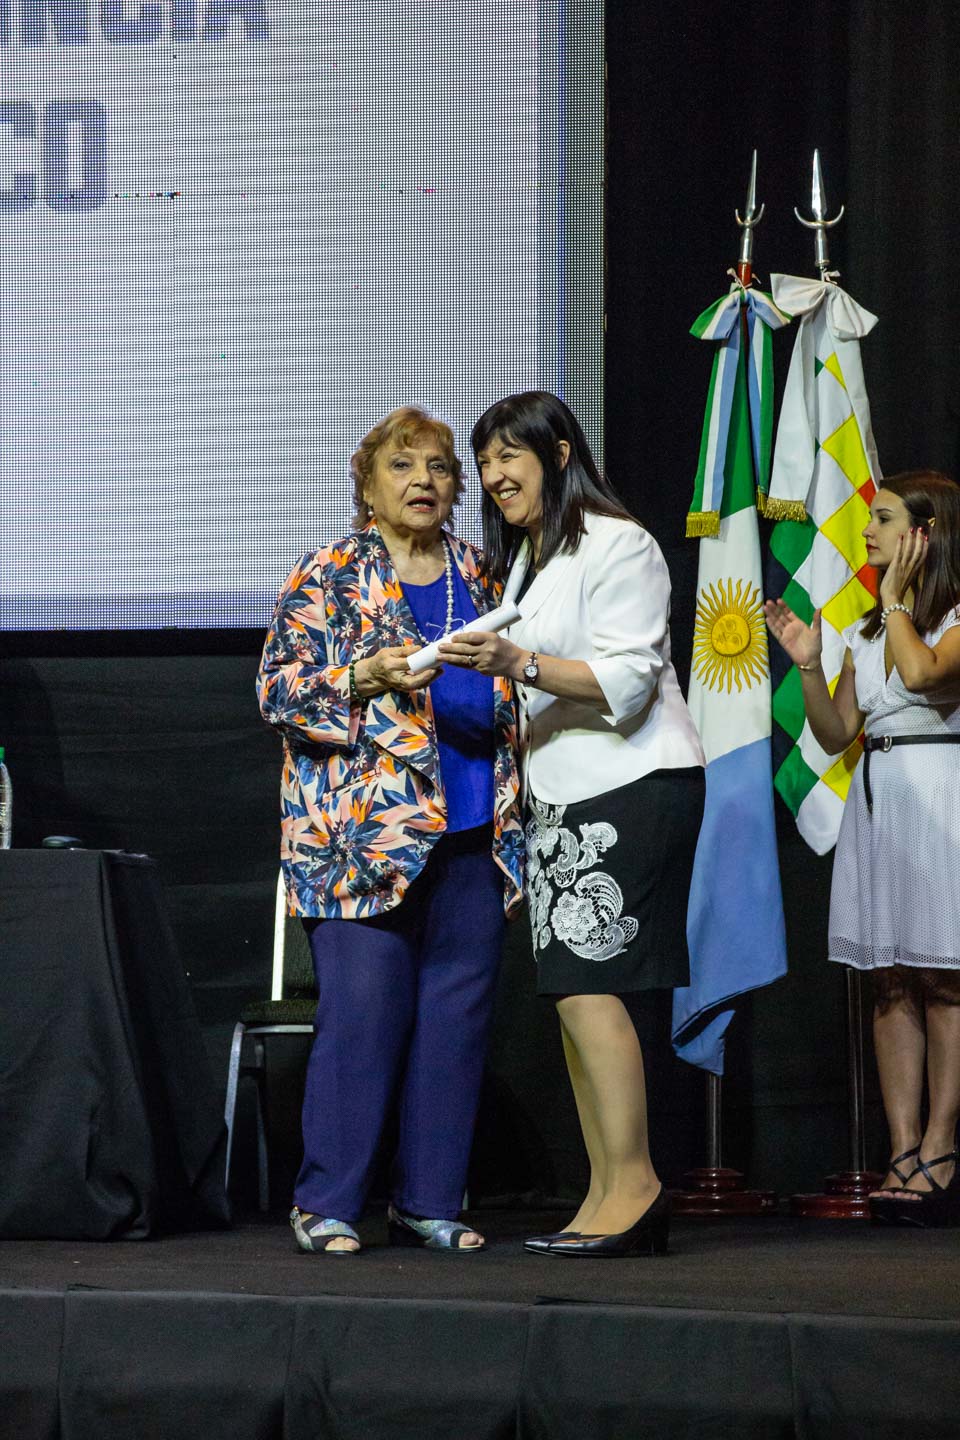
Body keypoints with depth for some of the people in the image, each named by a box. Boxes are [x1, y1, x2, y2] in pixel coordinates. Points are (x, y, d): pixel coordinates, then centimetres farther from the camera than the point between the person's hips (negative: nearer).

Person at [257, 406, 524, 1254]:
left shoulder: (478, 580, 17)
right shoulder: (329, 579, 1)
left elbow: (508, 695, 26)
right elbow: (280, 689, -6)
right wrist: (369, 676, -18)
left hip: (471, 833, 5)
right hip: (366, 833, -5)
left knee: (458, 1014, 4)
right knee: (362, 1011, -9)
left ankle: (429, 1200, 11)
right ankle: (327, 1203, -2)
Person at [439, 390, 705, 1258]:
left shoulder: (617, 545, -8)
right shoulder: (522, 559, 21)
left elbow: (626, 680, -17)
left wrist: (518, 663, -26)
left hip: (633, 788, -9)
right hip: (560, 796, 9)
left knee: (586, 985, -15)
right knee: (574, 993, 4)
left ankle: (634, 1184, -12)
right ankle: (610, 1199, 5)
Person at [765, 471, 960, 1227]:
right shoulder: (867, 631, 17)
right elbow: (836, 734, 17)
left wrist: (896, 599, -8)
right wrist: (807, 664, 3)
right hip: (875, 796, 7)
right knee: (892, 984, 4)